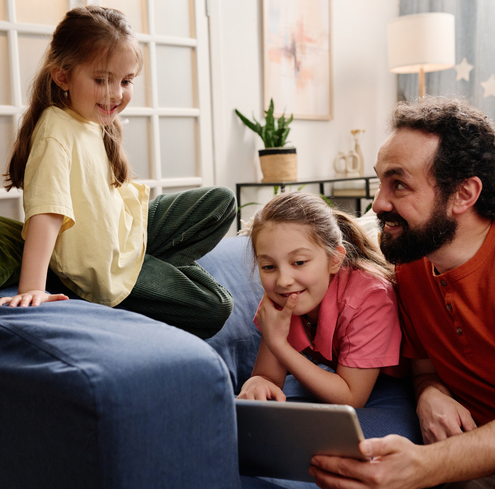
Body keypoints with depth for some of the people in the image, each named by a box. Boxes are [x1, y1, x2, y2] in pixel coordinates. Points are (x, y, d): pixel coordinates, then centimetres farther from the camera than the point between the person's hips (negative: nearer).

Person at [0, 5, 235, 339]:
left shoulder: (99, 122, 3)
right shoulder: (57, 130, -26)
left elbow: (102, 194, 9)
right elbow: (46, 210, -36)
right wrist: (33, 288, -41)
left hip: (125, 227, 9)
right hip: (104, 269, -9)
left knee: (223, 202, 11)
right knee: (215, 309, -10)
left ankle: (157, 265, 4)